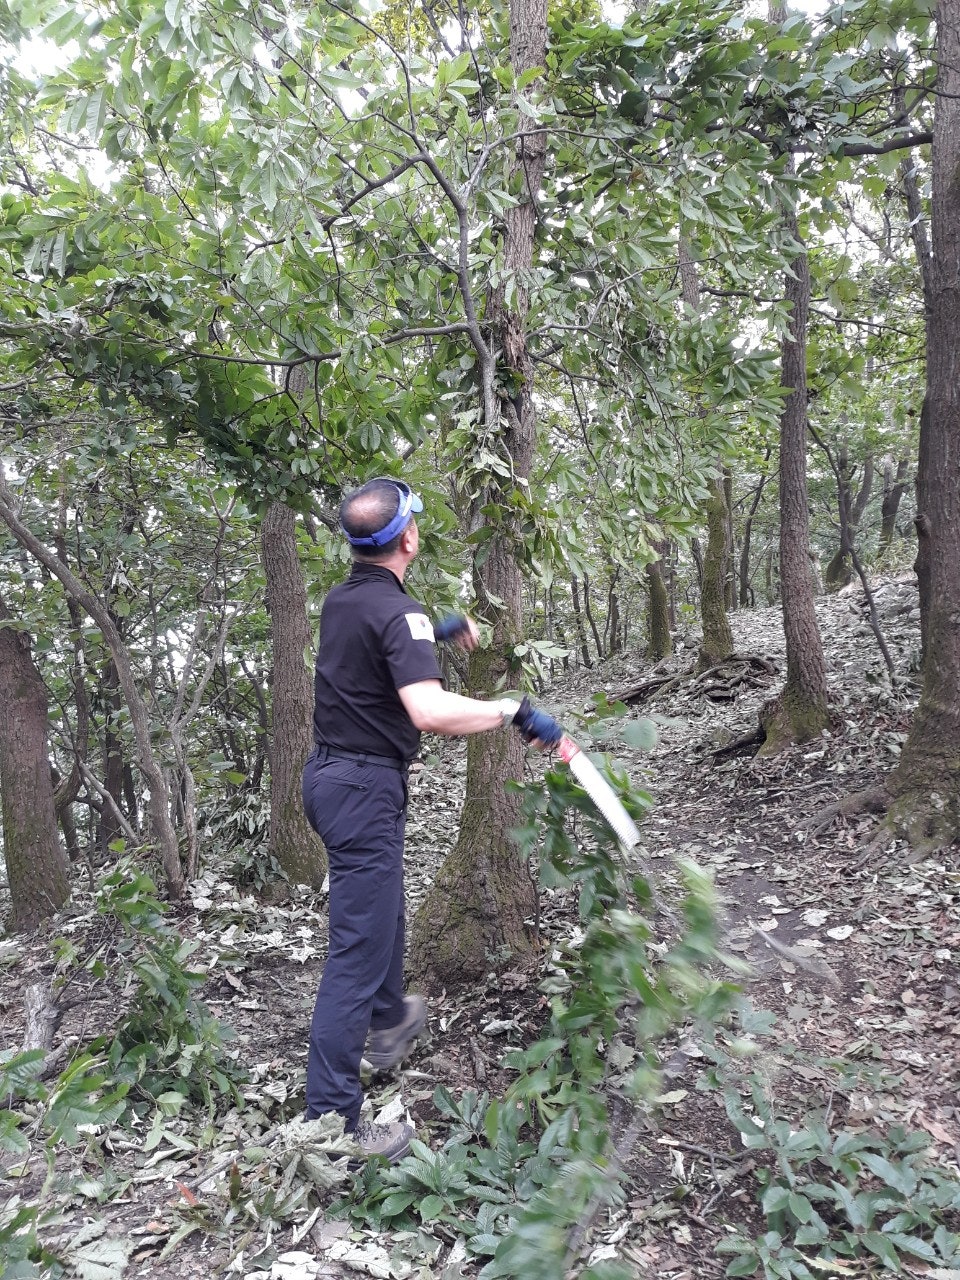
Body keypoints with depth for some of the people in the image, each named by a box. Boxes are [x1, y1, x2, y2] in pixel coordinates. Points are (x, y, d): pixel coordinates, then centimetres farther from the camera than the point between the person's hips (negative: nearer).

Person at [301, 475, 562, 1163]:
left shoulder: (341, 601, 8)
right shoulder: (397, 611, -21)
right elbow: (431, 711, -36)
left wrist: (437, 632, 32)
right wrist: (515, 712, -27)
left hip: (329, 774, 10)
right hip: (365, 789, -10)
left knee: (383, 907, 29)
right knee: (358, 949, -2)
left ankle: (391, 1021, 51)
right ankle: (332, 1118, 8)